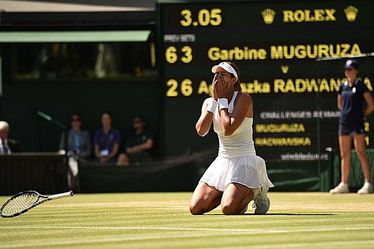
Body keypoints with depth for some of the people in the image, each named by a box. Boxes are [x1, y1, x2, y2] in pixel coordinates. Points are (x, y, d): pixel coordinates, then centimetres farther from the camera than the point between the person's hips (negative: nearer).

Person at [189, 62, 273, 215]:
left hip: (244, 161, -6)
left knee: (228, 209, -25)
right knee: (195, 208, -8)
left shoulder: (244, 99, -12)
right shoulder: (209, 102, 6)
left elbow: (228, 129, -24)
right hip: (222, 161, 6)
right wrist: (214, 99, -11)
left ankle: (256, 191, 7)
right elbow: (201, 131, -11)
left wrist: (222, 99, -15)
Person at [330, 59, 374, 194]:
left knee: (361, 152, -10)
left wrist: (361, 115, 0)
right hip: (344, 122, 6)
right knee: (344, 155, 7)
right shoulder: (343, 86, 11)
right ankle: (344, 184, 11)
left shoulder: (360, 86, -6)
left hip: (357, 123, -6)